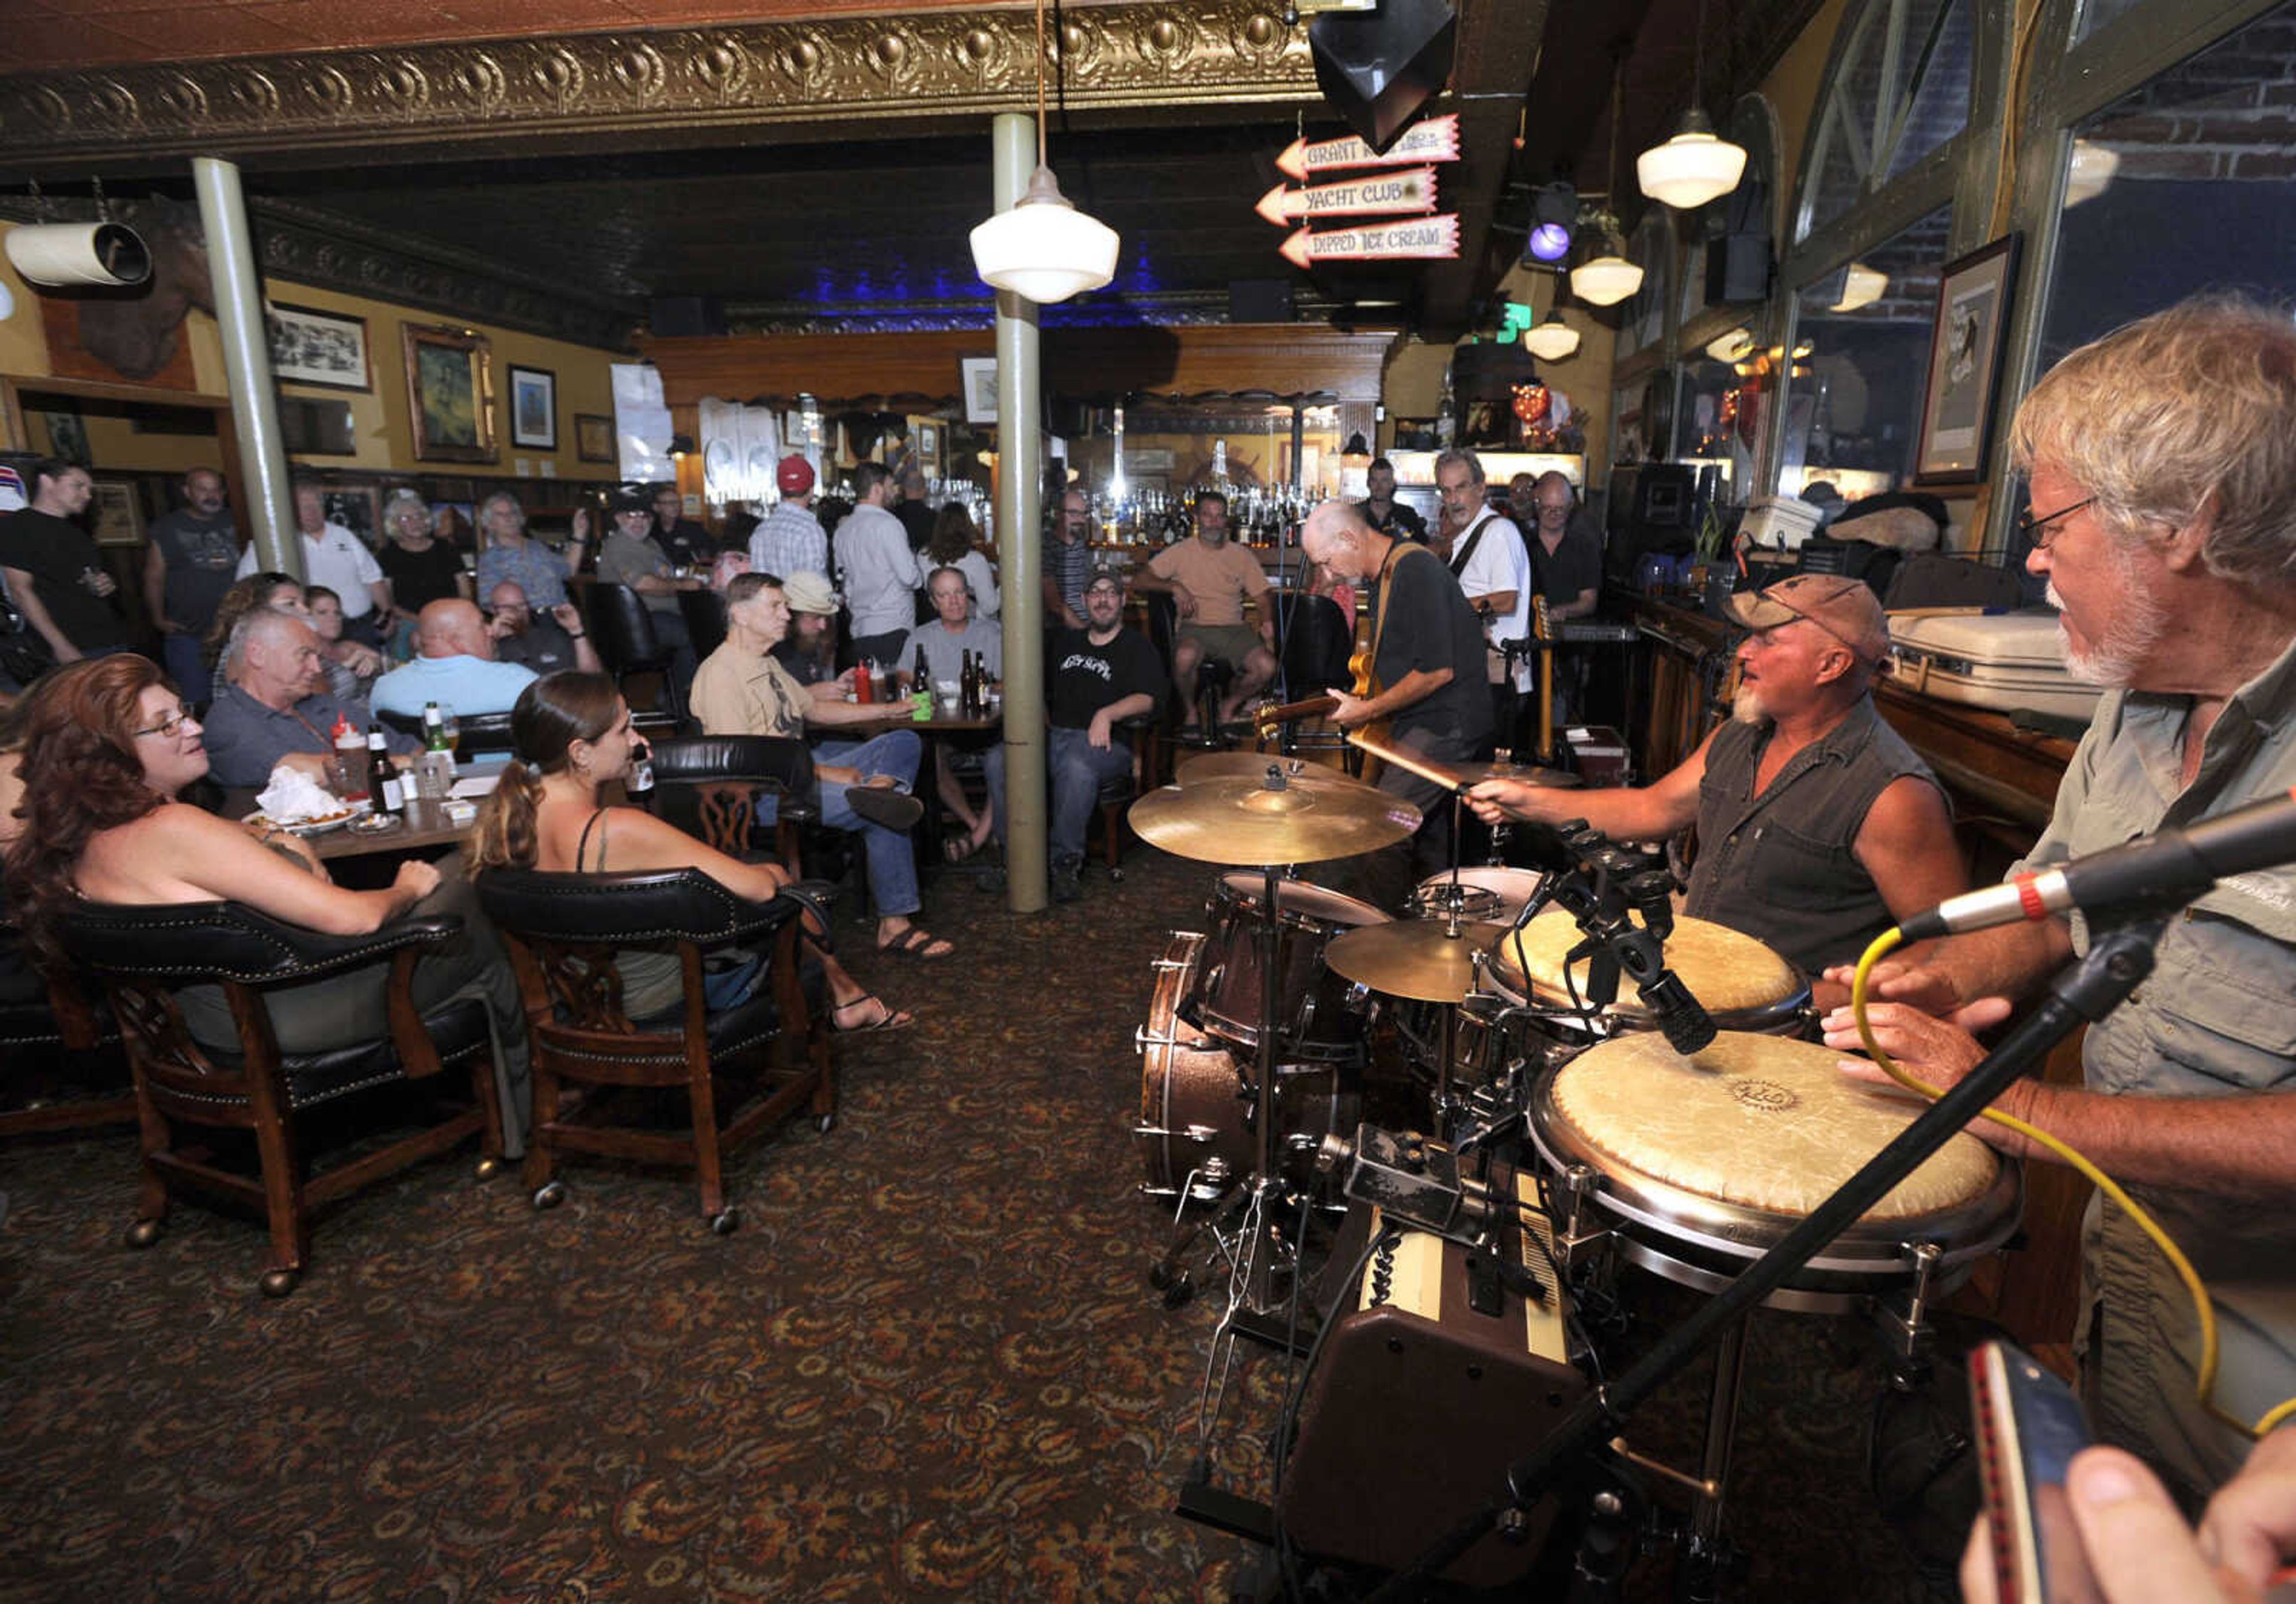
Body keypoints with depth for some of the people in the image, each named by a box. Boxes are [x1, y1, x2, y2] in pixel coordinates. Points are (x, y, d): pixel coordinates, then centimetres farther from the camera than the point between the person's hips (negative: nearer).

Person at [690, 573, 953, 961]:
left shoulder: (767, 663, 16)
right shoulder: (719, 675, -15)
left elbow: (814, 708, 25)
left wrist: (888, 711, 17)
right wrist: (827, 775, -18)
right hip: (763, 794, -10)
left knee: (904, 742, 0)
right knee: (884, 815, -22)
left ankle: (878, 788, -31)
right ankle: (894, 925, -12)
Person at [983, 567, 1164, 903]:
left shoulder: (1136, 647, 12)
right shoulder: (1066, 642, 29)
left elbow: (1148, 698, -4)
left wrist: (1107, 714, -20)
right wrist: (1043, 724, 12)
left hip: (1105, 741, -5)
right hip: (1054, 736, 5)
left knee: (1076, 766, -40)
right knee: (998, 758, -23)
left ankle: (1066, 862, -26)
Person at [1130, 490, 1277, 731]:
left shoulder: (1243, 557, 13)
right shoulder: (1180, 553, 6)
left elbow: (1263, 600, 15)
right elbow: (1138, 581, 2)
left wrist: (1267, 624, -7)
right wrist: (1174, 587, -13)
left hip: (1234, 629, 3)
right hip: (1195, 628, -2)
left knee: (1267, 666, -25)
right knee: (1185, 656, -38)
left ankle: (1230, 704, 7)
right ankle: (1190, 711, -6)